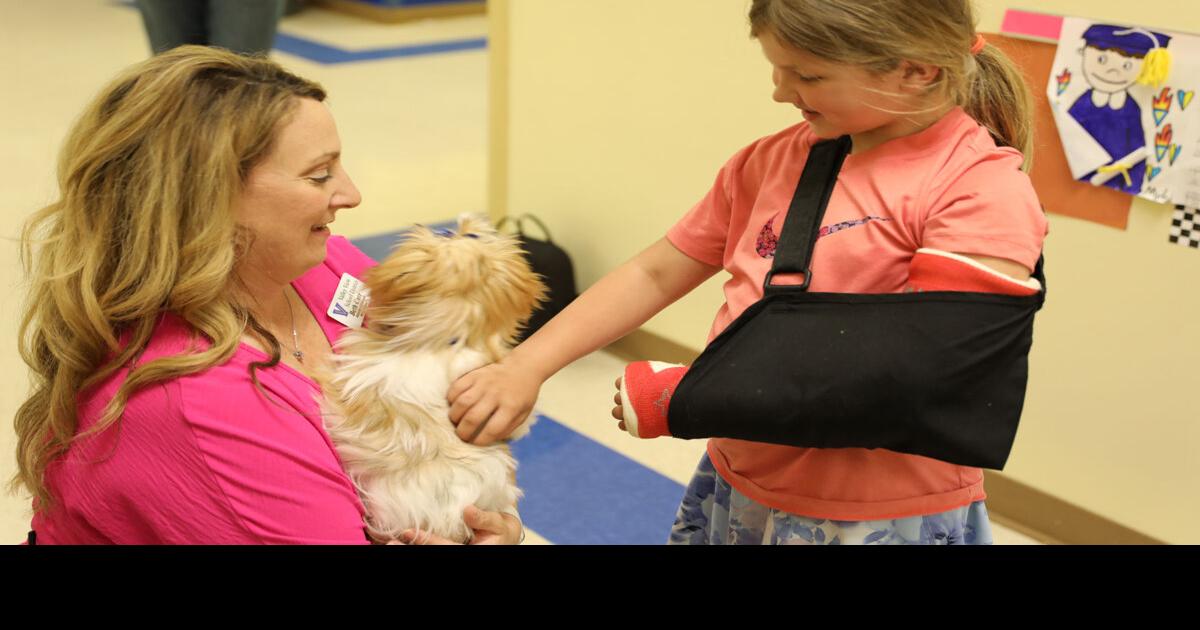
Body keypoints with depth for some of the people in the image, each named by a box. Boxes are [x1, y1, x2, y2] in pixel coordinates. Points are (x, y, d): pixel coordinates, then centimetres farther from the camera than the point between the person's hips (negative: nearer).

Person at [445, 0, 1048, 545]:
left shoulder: (983, 190, -18)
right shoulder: (769, 161, 5)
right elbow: (653, 274, 10)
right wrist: (525, 366, -1)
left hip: (880, 520, -6)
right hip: (733, 490, 6)